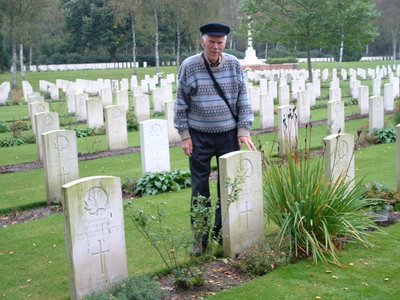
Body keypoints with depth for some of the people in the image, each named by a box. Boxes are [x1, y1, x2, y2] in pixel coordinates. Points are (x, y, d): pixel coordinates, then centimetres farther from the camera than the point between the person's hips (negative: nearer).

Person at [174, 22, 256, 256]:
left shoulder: (234, 64, -1)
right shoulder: (189, 66, -5)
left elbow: (243, 100, 3)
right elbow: (181, 103, 0)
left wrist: (244, 131, -4)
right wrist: (184, 135, -3)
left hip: (229, 134, 2)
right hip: (199, 136, -1)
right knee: (200, 188, 3)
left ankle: (223, 232, 24)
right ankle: (200, 237, 13)